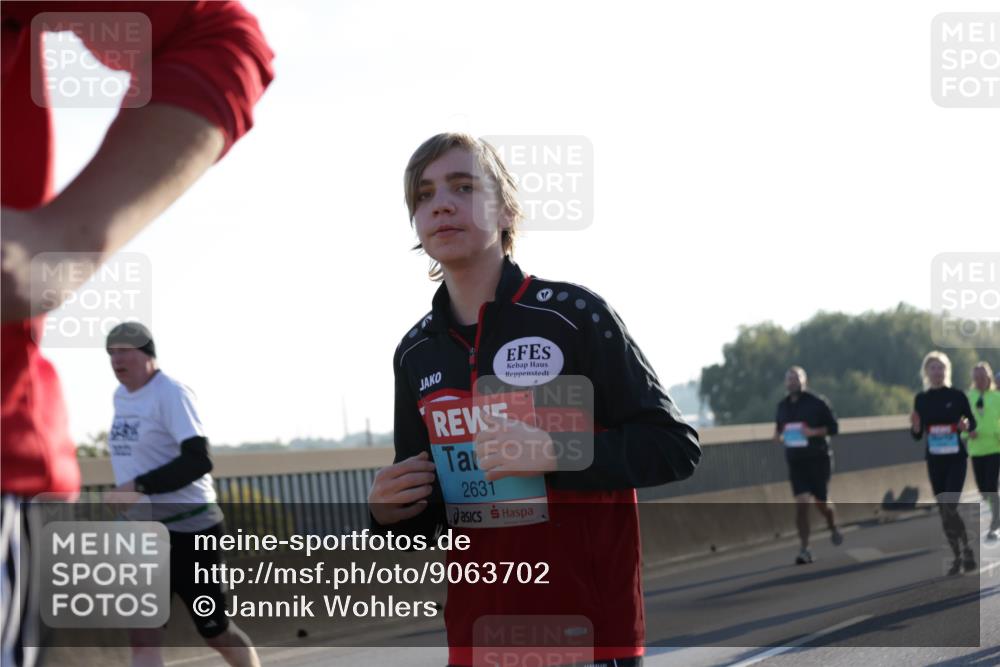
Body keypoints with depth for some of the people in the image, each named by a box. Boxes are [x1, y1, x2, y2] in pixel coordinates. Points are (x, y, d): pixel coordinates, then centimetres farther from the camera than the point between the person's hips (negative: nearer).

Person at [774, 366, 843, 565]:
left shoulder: (817, 403, -6)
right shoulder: (783, 406, 8)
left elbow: (833, 427, -5)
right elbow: (779, 427, 20)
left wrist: (813, 432, -21)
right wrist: (779, 436, -3)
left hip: (819, 459, -3)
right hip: (796, 462, 3)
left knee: (820, 502, 4)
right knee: (801, 503, -9)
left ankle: (833, 528, 38)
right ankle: (804, 550, -9)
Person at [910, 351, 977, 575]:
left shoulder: (957, 396, -5)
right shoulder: (921, 399, 3)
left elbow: (972, 421, 5)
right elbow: (917, 436, 6)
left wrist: (967, 427, -17)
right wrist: (915, 426, -15)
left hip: (956, 458, -4)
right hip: (934, 460, 4)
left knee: (950, 508, -15)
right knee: (943, 511, 6)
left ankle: (967, 551, 0)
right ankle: (958, 556, 17)